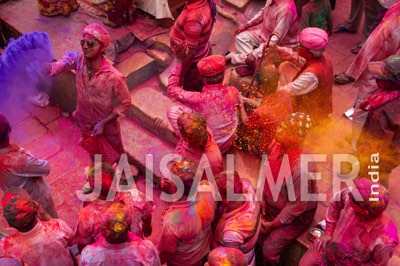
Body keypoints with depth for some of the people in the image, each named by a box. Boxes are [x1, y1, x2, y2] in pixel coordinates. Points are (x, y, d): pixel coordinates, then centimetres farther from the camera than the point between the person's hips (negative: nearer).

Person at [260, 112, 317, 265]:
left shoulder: (301, 167, -38)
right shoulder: (277, 143, -17)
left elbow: (297, 205, -26)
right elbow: (268, 171, 1)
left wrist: (273, 224, -15)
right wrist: (262, 198, 0)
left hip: (297, 215, -6)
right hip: (272, 204, 6)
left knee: (269, 249, -6)